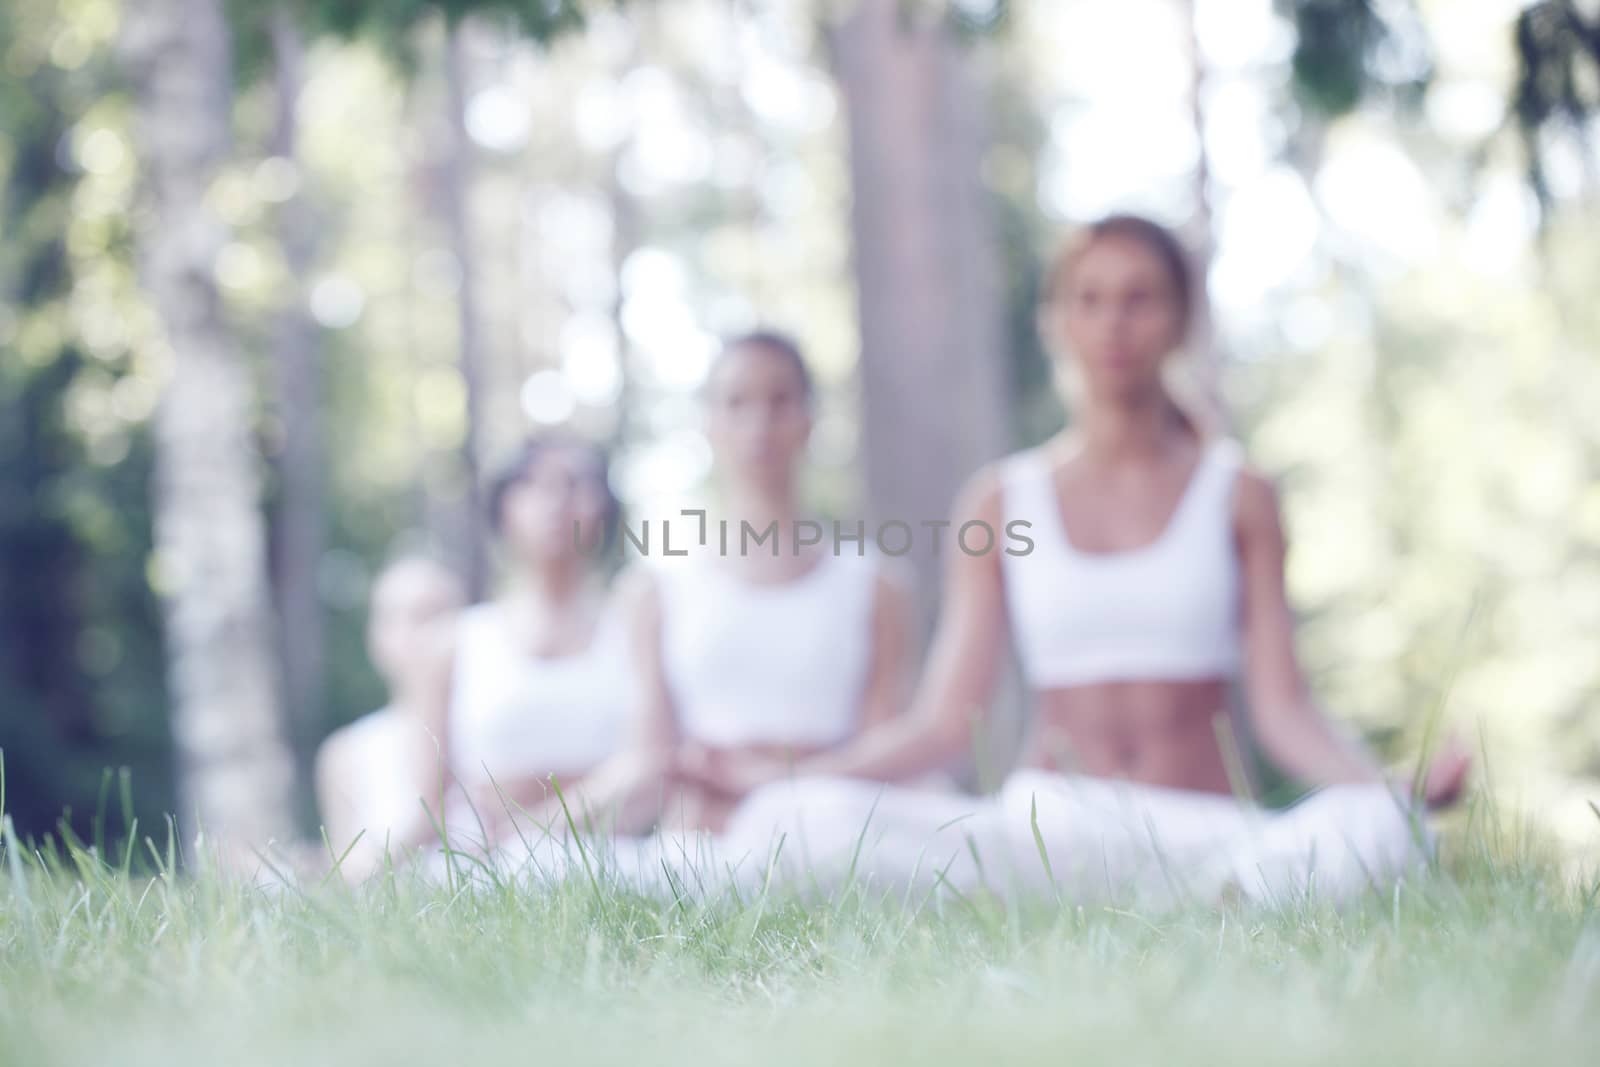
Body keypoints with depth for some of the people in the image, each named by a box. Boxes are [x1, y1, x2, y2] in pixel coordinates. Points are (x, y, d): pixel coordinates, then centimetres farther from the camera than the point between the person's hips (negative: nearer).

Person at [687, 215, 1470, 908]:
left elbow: (1282, 706, 2)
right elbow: (943, 719, 6)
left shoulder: (1235, 496, 9)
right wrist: (779, 778, -5)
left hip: (1203, 833, 0)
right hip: (1040, 829, 1)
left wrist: (1389, 786, -17)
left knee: (1377, 834, -35)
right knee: (807, 825, -29)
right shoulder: (1002, 502, 11)